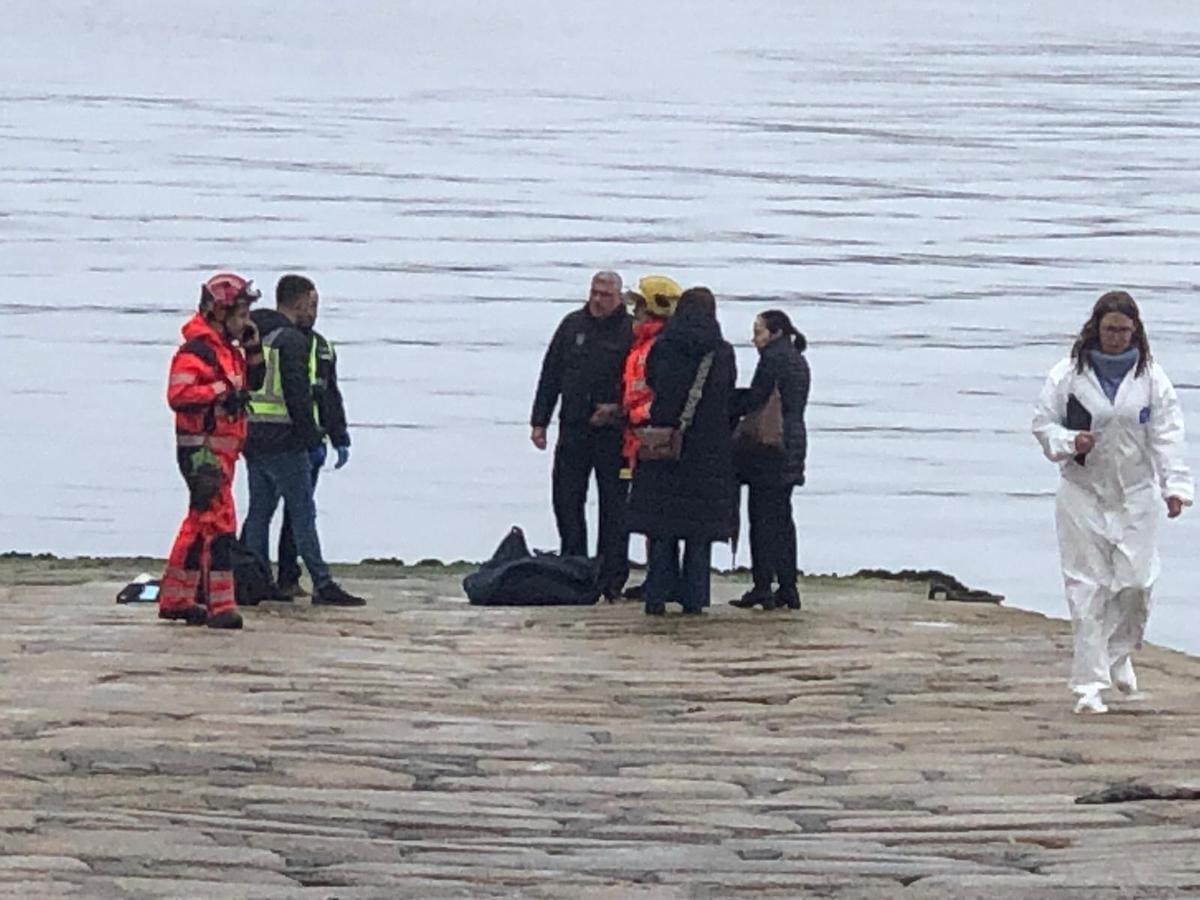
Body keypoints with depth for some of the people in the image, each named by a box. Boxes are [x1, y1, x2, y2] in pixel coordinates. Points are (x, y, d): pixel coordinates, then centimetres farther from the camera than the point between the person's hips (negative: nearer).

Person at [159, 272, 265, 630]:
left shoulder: (228, 349, 17)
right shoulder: (196, 350, -14)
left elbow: (254, 382, 26)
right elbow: (178, 395, -22)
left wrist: (253, 348, 12)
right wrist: (222, 390, -21)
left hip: (223, 448, 10)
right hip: (202, 447, -10)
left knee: (199, 522, 15)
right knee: (218, 522, -12)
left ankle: (174, 599, 23)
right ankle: (220, 605, -13)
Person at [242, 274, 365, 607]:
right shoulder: (292, 340, -12)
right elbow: (298, 396, -17)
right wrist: (313, 441, -13)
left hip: (252, 439, 8)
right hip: (283, 442, -8)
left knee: (259, 510, 13)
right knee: (302, 514, -6)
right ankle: (322, 585, -7)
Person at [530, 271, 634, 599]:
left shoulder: (631, 331, -4)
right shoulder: (572, 325, 10)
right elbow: (550, 375, 13)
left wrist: (618, 409, -17)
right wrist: (539, 421, 9)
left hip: (612, 434, -4)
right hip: (574, 429, 4)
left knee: (613, 504, 1)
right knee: (566, 500, 5)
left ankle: (611, 577, 5)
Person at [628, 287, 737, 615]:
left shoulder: (662, 348, -5)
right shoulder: (723, 353, -3)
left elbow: (650, 383, 7)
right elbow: (730, 401, 5)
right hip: (709, 452, 0)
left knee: (661, 529, 6)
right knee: (700, 530, 6)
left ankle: (657, 597, 3)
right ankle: (694, 598, 5)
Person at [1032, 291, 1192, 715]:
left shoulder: (1150, 377, 1)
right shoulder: (1069, 374, -2)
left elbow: (1166, 433, -1)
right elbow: (1043, 423, 4)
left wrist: (1175, 485, -12)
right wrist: (1069, 441, -17)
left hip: (1136, 495, 1)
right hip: (1083, 494, -1)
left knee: (1137, 581, -4)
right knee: (1087, 588, -4)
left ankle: (1120, 653, 25)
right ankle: (1090, 683, 0)